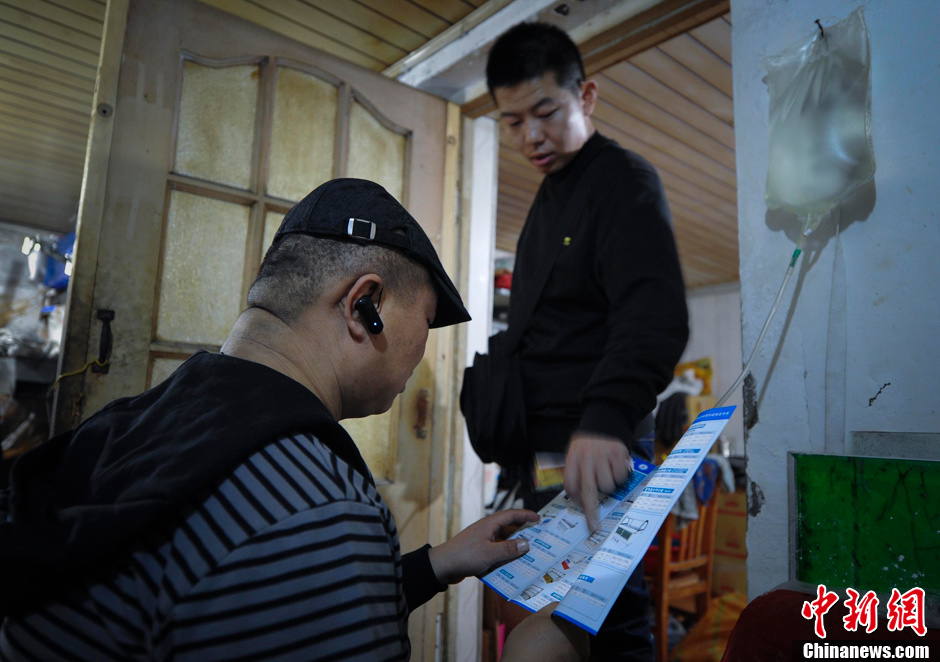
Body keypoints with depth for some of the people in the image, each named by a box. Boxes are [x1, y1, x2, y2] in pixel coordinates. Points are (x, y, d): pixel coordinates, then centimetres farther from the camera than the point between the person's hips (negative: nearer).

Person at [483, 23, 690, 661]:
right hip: (547, 445, 9)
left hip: (597, 452, -9)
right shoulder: (551, 196, 21)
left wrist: (605, 419, -37)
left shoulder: (625, 180, -7)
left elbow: (656, 320, -22)